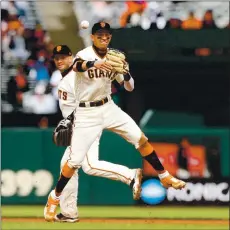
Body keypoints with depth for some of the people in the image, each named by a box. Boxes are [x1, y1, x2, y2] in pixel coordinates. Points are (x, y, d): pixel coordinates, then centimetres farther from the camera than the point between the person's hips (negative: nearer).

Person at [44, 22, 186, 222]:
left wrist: (125, 72, -22)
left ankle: (164, 177, 13)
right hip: (86, 113, -4)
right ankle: (55, 197, 15)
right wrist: (95, 63, -65)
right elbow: (75, 66, -43)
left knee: (141, 139, -3)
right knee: (75, 161, -5)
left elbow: (129, 88, 1)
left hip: (108, 107, 4)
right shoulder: (84, 55, -17)